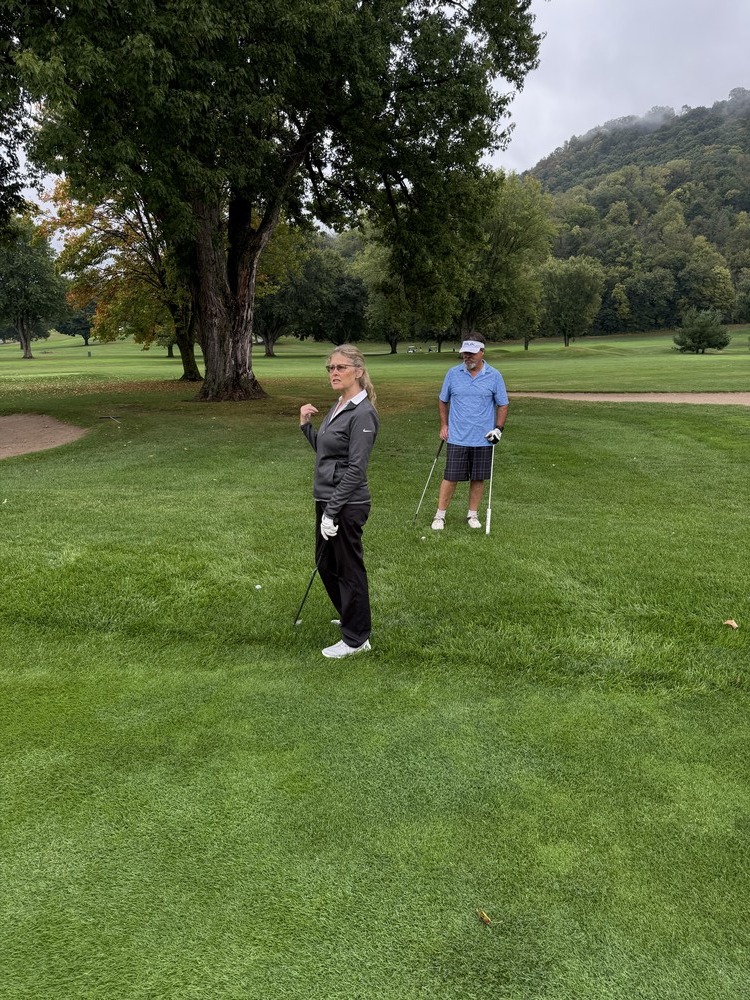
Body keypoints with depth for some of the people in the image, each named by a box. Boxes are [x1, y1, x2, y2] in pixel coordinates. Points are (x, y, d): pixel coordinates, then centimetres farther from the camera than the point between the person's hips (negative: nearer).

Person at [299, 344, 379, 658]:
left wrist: (332, 512, -20)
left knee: (348, 568, 3)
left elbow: (355, 469, -21)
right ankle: (352, 617, 42)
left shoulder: (362, 413, -18)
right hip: (326, 499, 10)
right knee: (326, 563, 21)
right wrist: (305, 424, 6)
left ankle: (356, 639, 20)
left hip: (346, 504, -10)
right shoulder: (338, 406, 11)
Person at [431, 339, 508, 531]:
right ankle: (440, 516, 10)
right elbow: (443, 401, 13)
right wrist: (444, 425, 6)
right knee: (451, 477, 0)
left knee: (478, 478, 8)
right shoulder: (453, 373, 1)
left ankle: (473, 515, 22)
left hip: (483, 439, 0)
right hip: (457, 438, 0)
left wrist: (499, 428, -5)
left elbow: (502, 405, 5)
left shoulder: (494, 376, -2)